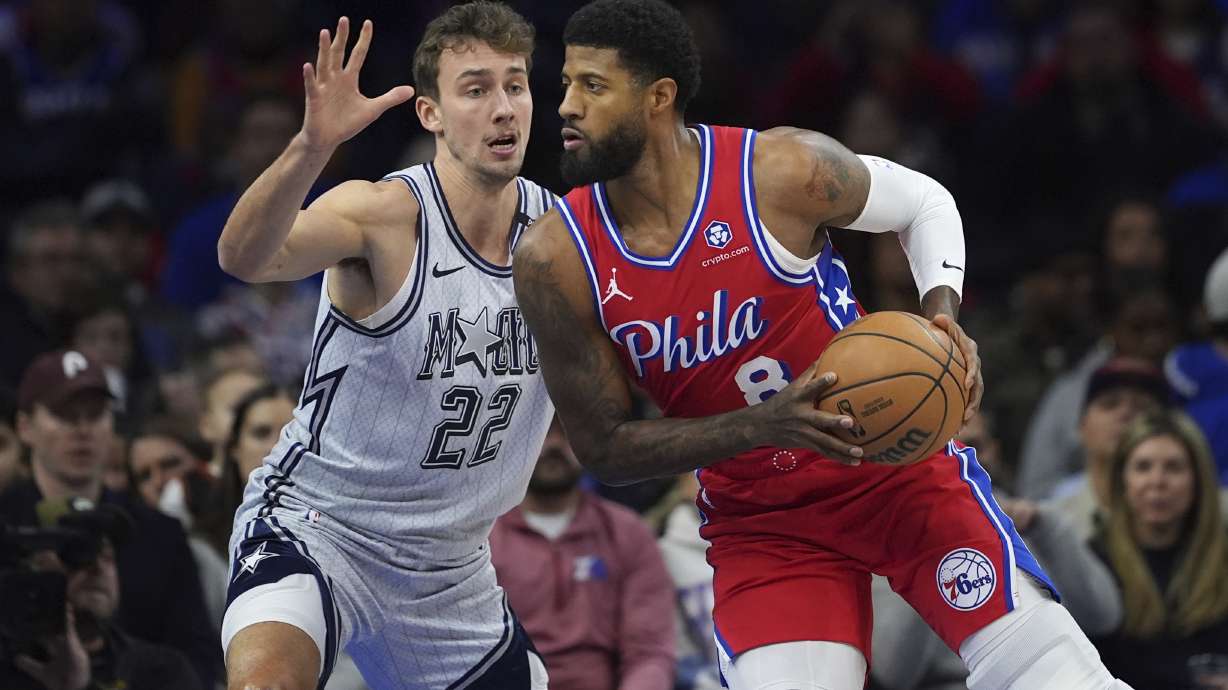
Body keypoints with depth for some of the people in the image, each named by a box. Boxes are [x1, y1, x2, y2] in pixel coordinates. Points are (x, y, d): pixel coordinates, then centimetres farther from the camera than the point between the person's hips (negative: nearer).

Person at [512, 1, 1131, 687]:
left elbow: (923, 200, 4)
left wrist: (942, 312, -16)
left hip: (898, 461, -1)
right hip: (759, 523, 2)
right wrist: (764, 424, -23)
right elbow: (605, 449, -9)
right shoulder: (555, 261, -13)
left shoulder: (785, 170, -17)